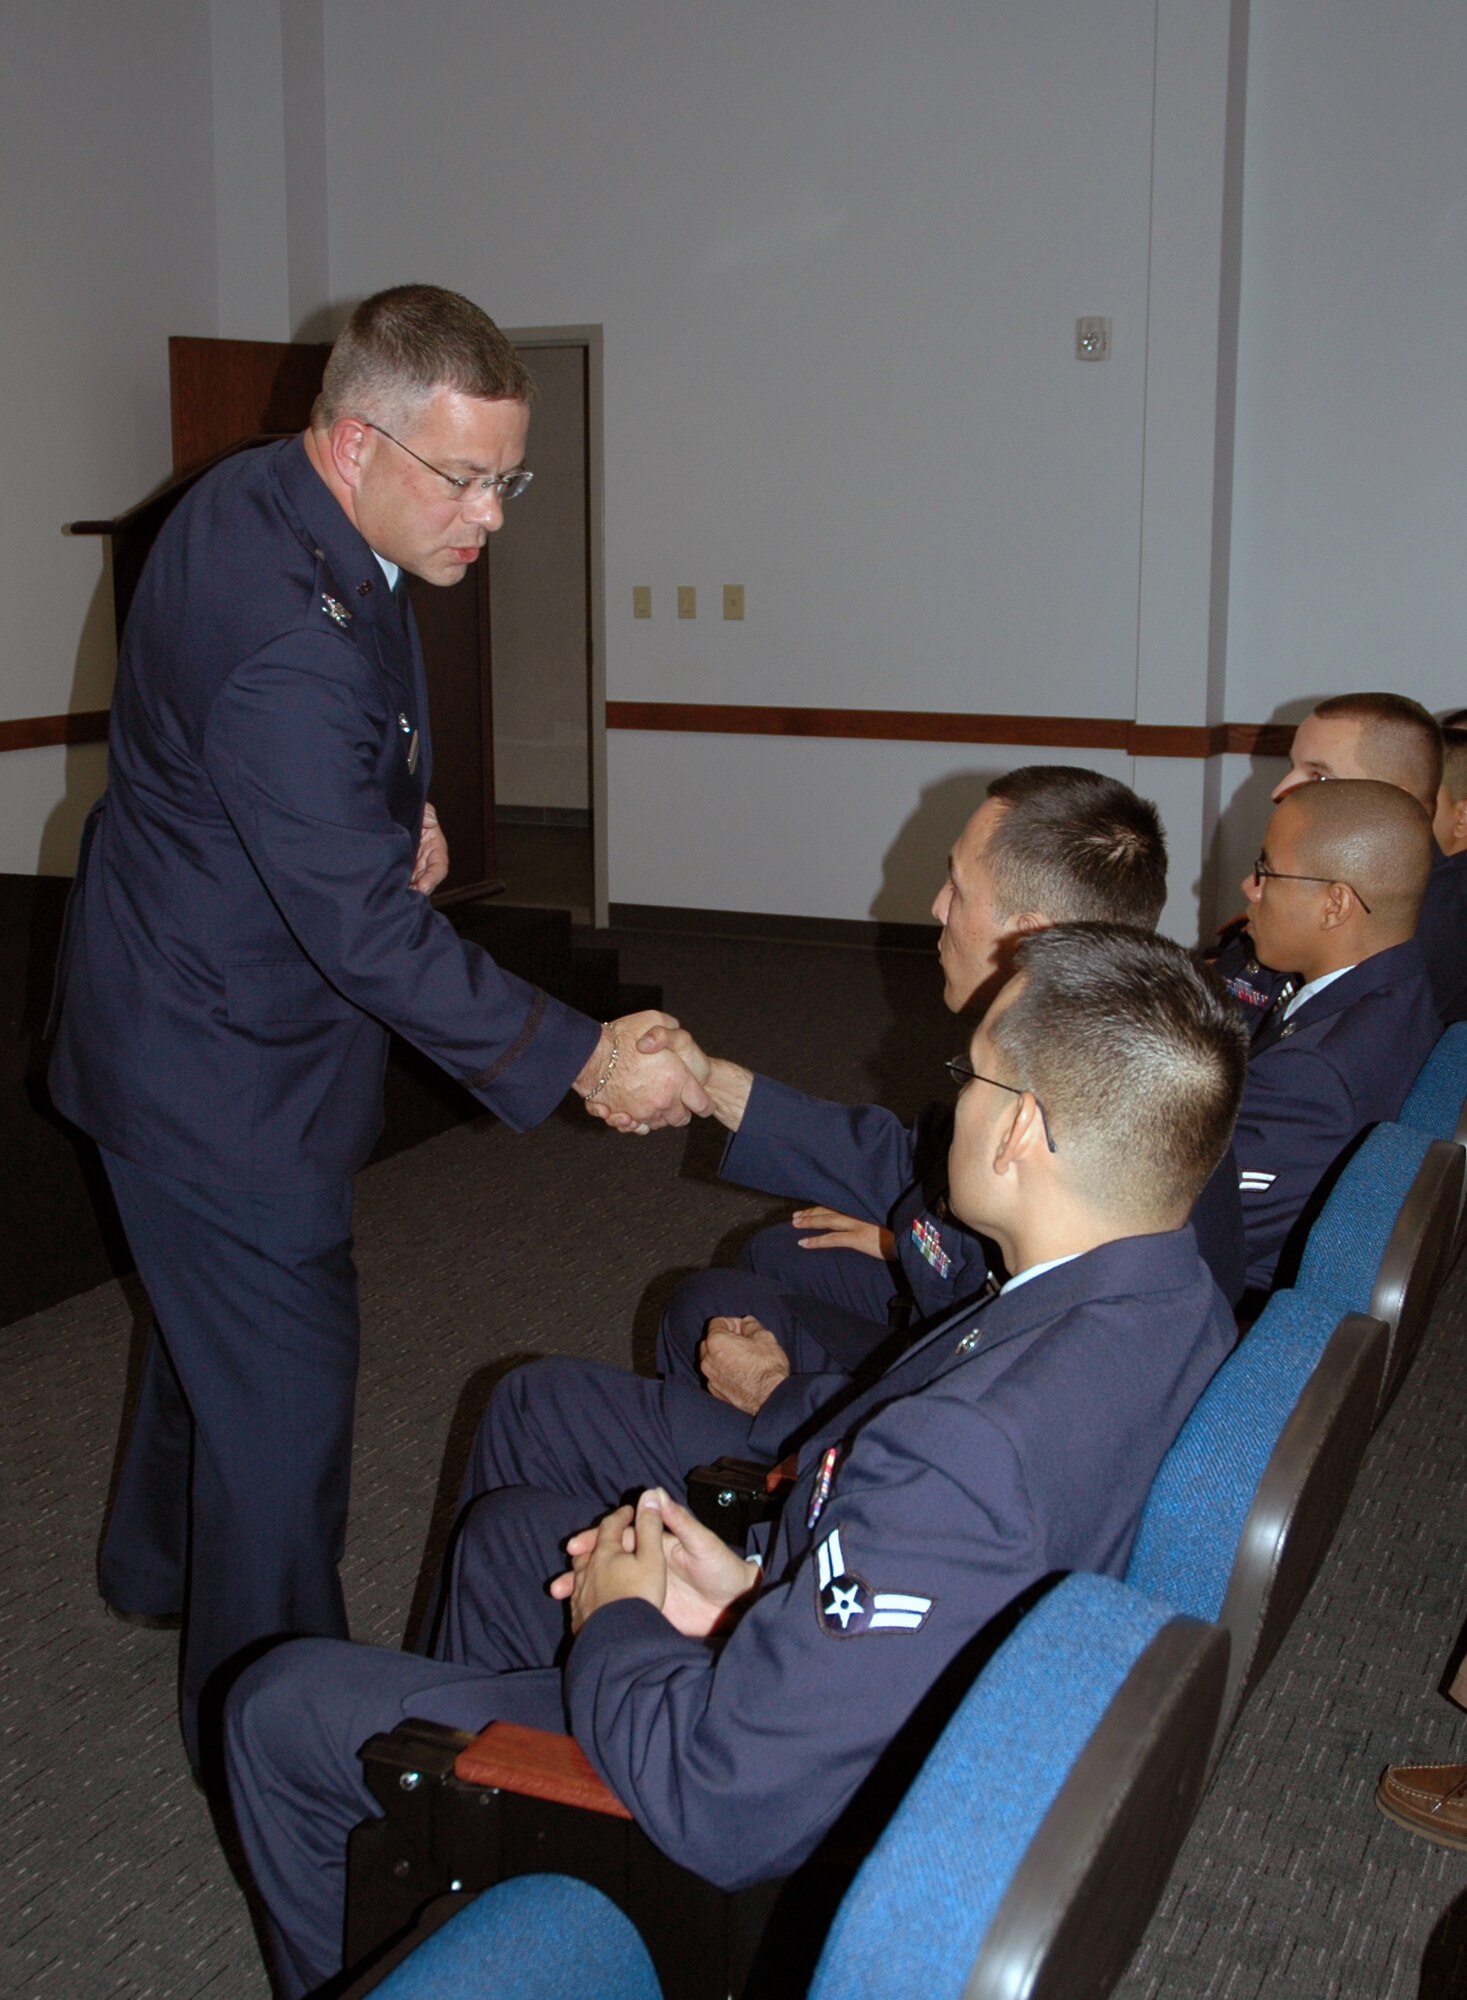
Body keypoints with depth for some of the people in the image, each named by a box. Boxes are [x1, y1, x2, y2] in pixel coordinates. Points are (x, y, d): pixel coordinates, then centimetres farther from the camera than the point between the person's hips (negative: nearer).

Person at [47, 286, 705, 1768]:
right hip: (221, 1062, -11)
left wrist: (400, 804, 0)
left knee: (216, 1312, 28)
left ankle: (159, 1564, 52)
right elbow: (369, 932, -30)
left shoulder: (258, 500, -1)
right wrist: (580, 1060, -25)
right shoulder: (286, 642, -33)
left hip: (190, 1006, 11)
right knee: (281, 1384, 2)